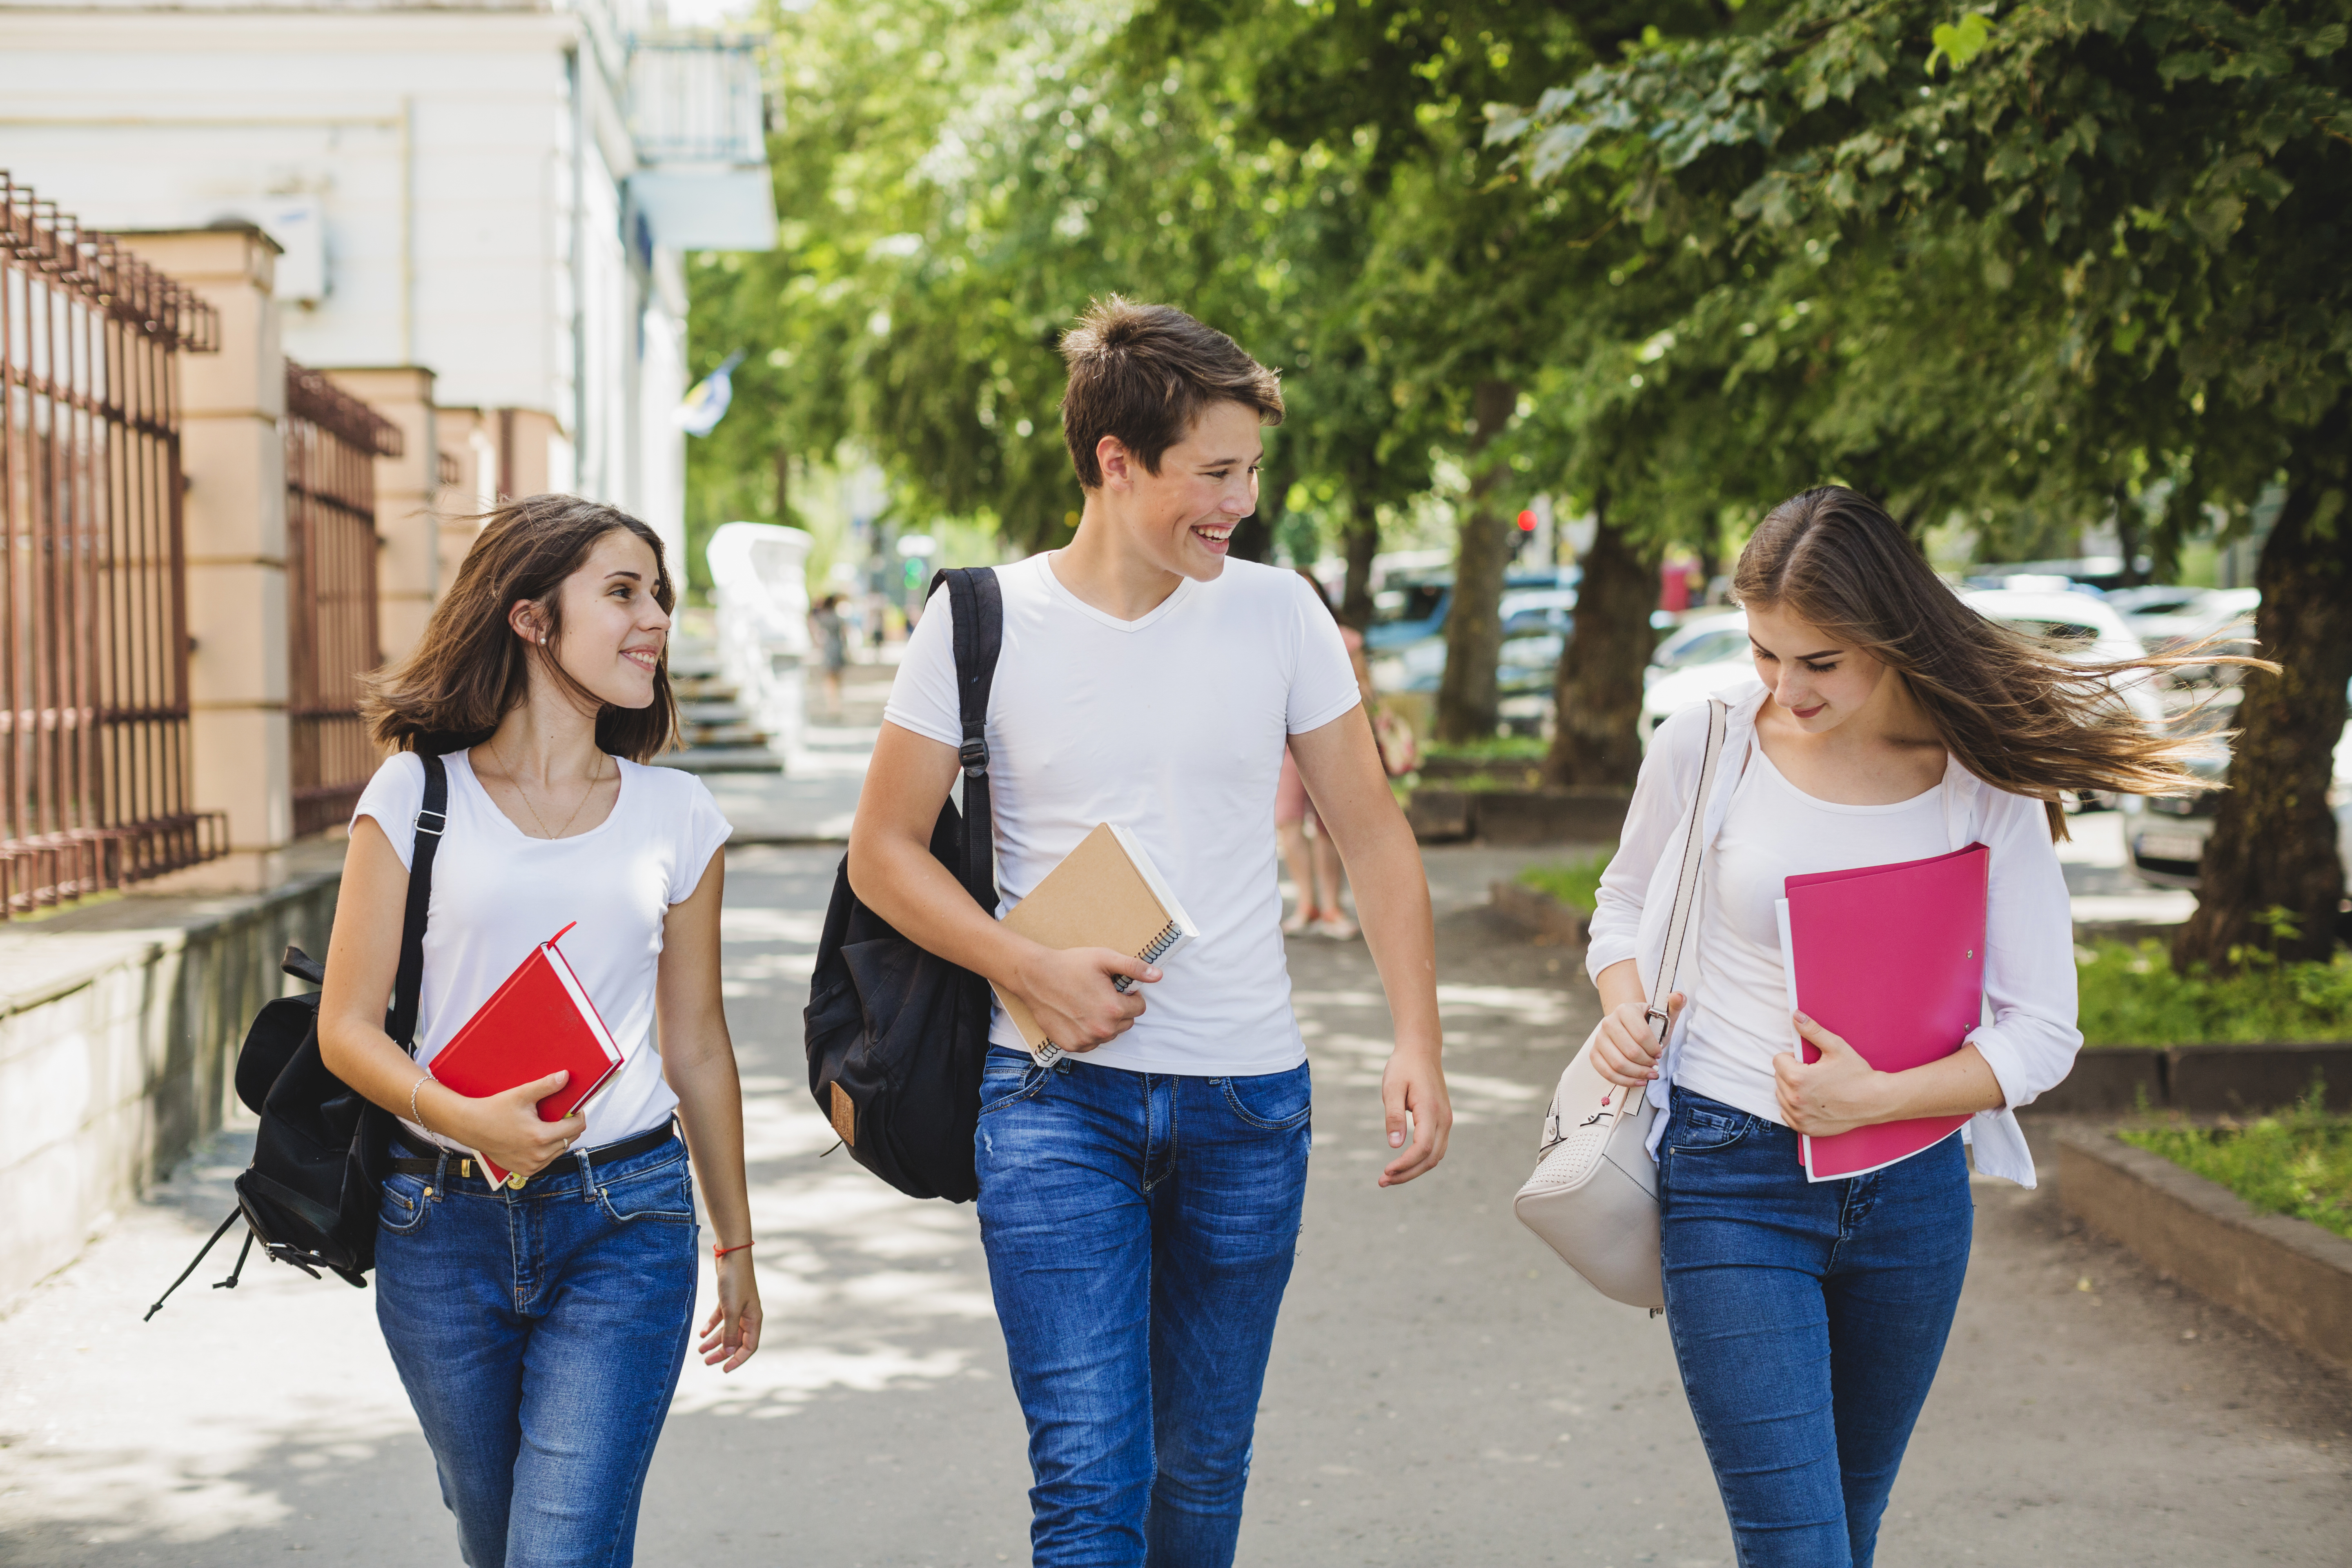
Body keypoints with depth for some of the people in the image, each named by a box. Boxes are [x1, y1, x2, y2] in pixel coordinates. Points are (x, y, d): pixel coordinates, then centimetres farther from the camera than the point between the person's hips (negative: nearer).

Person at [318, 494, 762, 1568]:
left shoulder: (677, 816, 7)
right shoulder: (416, 794, 1)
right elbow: (347, 1027, -2)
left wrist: (736, 1246, 18)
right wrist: (461, 1119, -20)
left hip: (624, 1226, 0)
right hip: (443, 1225, 0)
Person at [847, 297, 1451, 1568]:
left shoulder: (1277, 614, 2)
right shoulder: (984, 624, -4)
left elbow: (1372, 834, 7)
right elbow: (884, 851, 2)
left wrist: (1417, 1043, -3)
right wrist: (1032, 972, -13)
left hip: (1249, 1102, 3)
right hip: (1059, 1095, -2)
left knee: (1204, 1465, 12)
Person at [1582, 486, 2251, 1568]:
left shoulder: (1988, 785, -5)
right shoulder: (1705, 747, -5)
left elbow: (2043, 1032, -3)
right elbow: (1624, 909, 14)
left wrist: (1876, 1096, -17)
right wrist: (1625, 1014, -7)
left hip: (1911, 1191, 2)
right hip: (1733, 1185, -2)